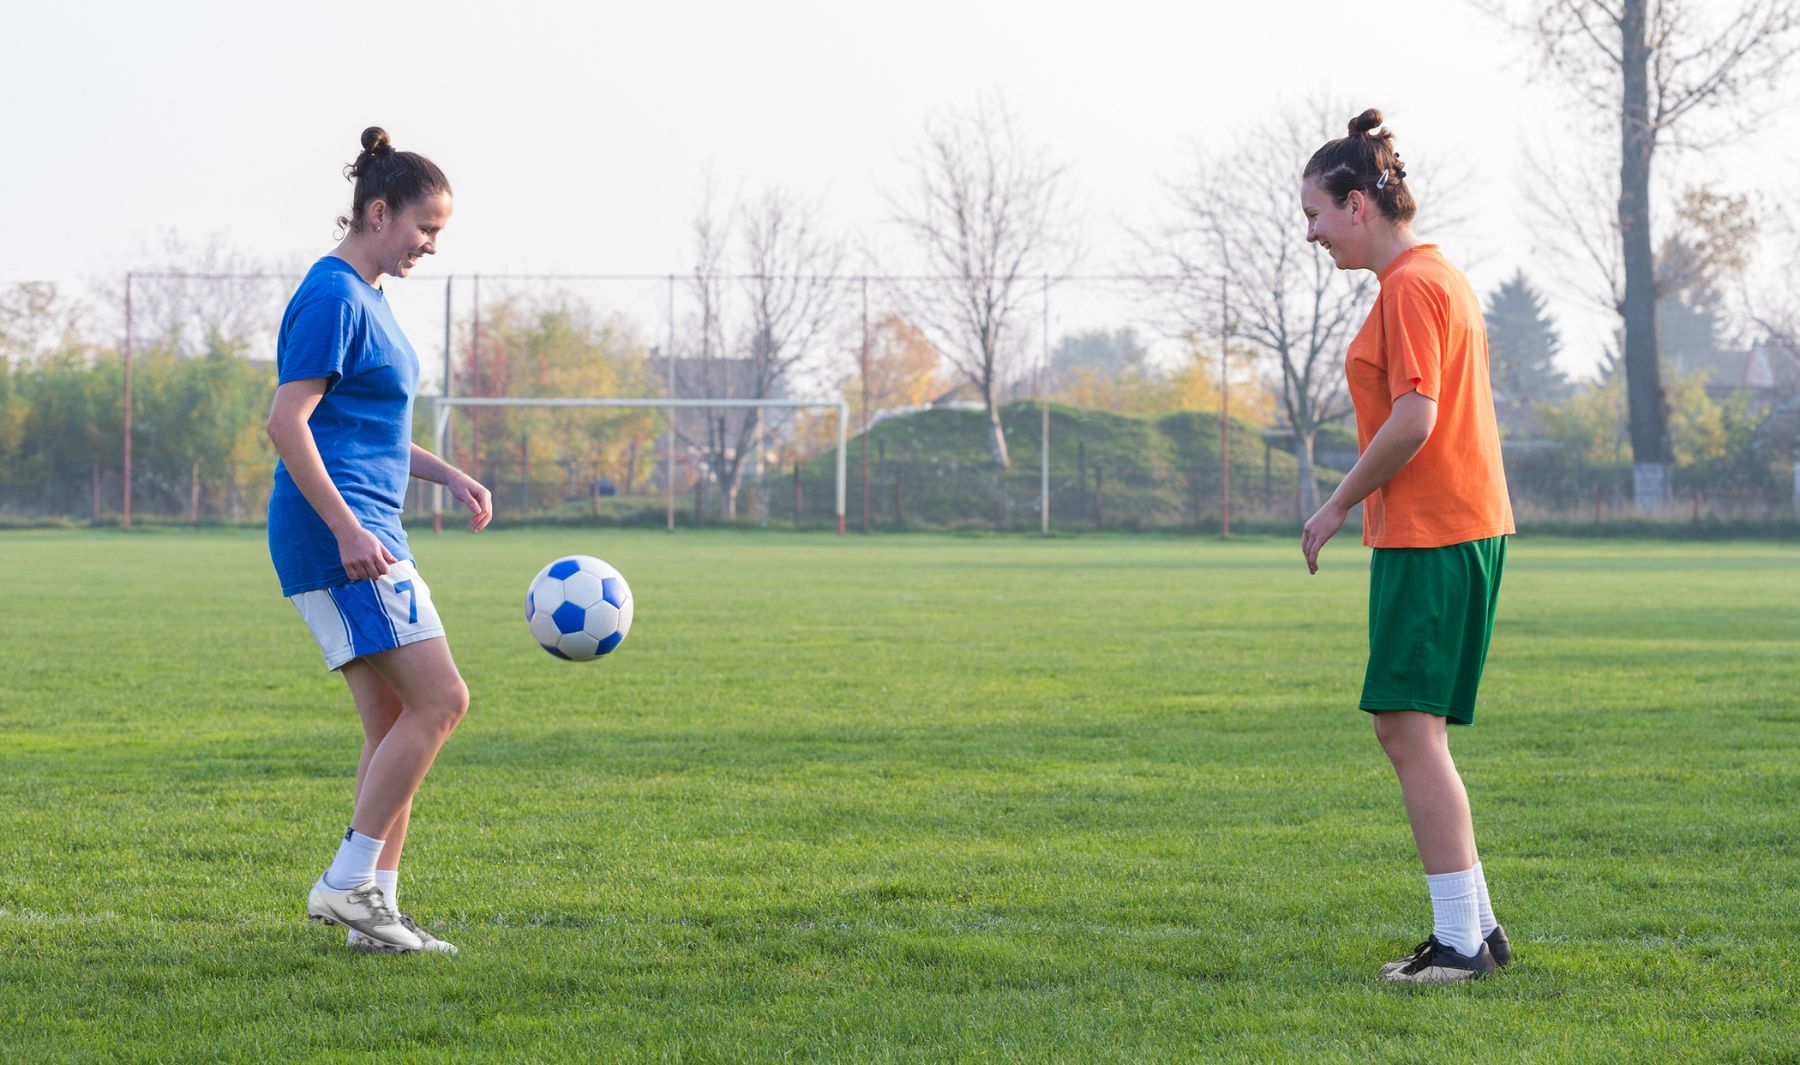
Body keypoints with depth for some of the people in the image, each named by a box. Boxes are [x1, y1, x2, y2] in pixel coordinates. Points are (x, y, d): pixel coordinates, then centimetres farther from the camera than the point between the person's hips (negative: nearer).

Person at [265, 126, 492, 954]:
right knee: (439, 699, -13)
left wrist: (448, 476, 18)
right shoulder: (332, 298, -12)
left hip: (368, 535, 10)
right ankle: (347, 883, -10)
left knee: (397, 722, 8)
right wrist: (348, 529, -24)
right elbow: (288, 423, -19)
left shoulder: (366, 297, 18)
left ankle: (376, 905, 9)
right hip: (338, 535, -10)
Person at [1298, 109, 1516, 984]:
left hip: (1431, 534, -10)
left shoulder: (1411, 286, -13)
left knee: (1408, 724, -10)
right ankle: (1475, 928, 14)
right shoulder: (1441, 277, 18)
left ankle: (1461, 941, -10)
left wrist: (1338, 506, -12)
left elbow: (1412, 422, -22)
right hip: (1460, 525, 10)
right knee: (1404, 728, 12)